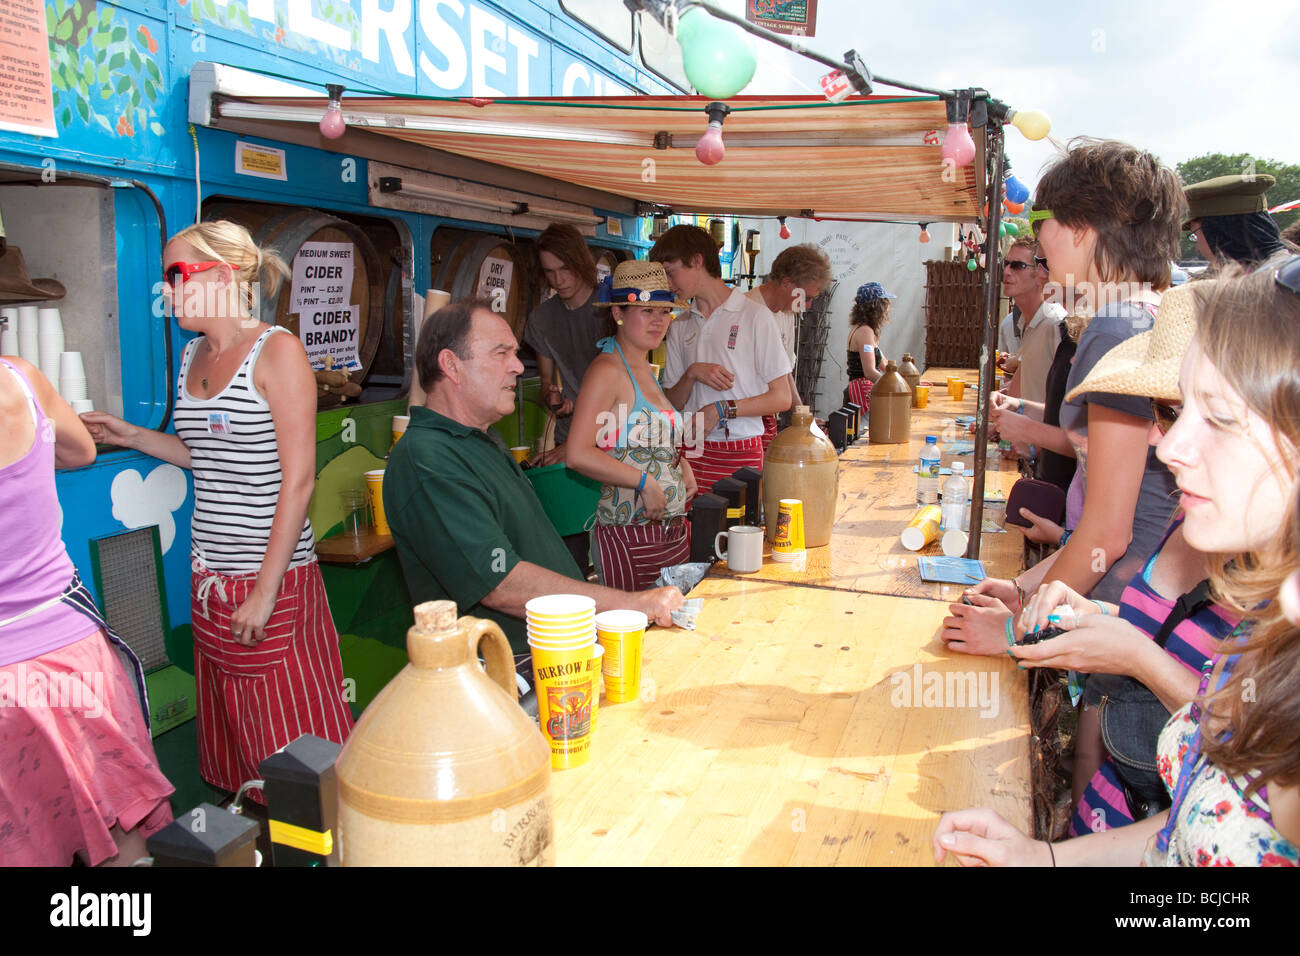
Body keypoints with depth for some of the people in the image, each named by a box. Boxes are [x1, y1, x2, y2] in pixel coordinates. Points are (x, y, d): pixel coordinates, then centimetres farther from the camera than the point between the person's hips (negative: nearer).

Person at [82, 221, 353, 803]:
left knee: (294, 738, 1)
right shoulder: (193, 354, 13)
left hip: (275, 574, -7)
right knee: (230, 732, 15)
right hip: (210, 578, 8)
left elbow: (298, 479, -15)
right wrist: (132, 437, 13)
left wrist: (266, 589, -17)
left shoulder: (277, 351, -10)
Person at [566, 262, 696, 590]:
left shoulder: (645, 370, 16)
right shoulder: (607, 370, -11)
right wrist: (644, 481, -18)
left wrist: (681, 464, 10)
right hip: (629, 536, -9)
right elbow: (579, 455, -20)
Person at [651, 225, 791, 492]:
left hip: (741, 452, -3)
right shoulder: (680, 327, 13)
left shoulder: (755, 316, -2)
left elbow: (782, 398, -4)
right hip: (691, 448, 4)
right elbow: (672, 404, 13)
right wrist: (692, 373, -6)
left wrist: (721, 409, -12)